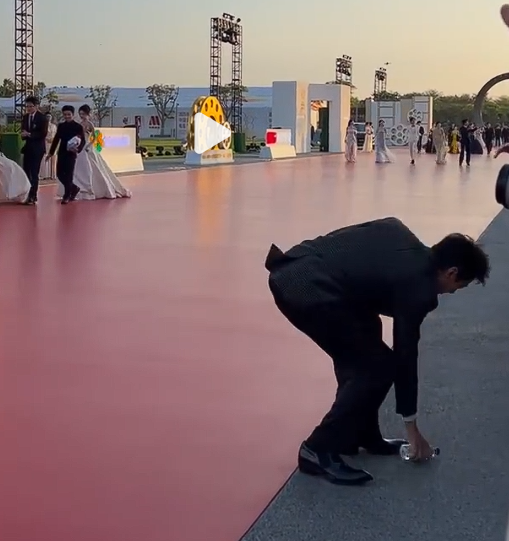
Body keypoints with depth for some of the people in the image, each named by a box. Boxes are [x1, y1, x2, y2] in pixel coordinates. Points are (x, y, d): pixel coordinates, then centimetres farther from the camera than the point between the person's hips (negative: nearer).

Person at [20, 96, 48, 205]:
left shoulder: (42, 118, -7)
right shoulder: (25, 117, 11)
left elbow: (43, 133, -14)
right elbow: (23, 131, 13)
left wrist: (29, 134, -20)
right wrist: (23, 134, -11)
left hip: (37, 148, -6)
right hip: (27, 148, 6)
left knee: (34, 173, -6)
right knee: (26, 172, 6)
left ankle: (33, 196, -3)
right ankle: (26, 195, 14)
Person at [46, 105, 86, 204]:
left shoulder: (78, 126, -3)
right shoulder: (61, 126, 11)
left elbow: (83, 141, -6)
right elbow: (56, 139, 14)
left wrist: (78, 149, -25)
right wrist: (51, 153, 13)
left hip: (71, 153, -5)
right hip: (61, 153, 5)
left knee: (69, 174, -4)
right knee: (60, 174, 5)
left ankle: (67, 196, 6)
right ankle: (74, 188, 26)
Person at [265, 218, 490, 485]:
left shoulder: (400, 234, 20)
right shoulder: (416, 287, -1)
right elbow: (405, 356, 5)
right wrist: (411, 427, 16)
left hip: (289, 271, 10)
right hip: (309, 290, -10)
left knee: (360, 351, 23)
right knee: (378, 366, 1)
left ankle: (363, 435, 32)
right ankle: (319, 449, 3)